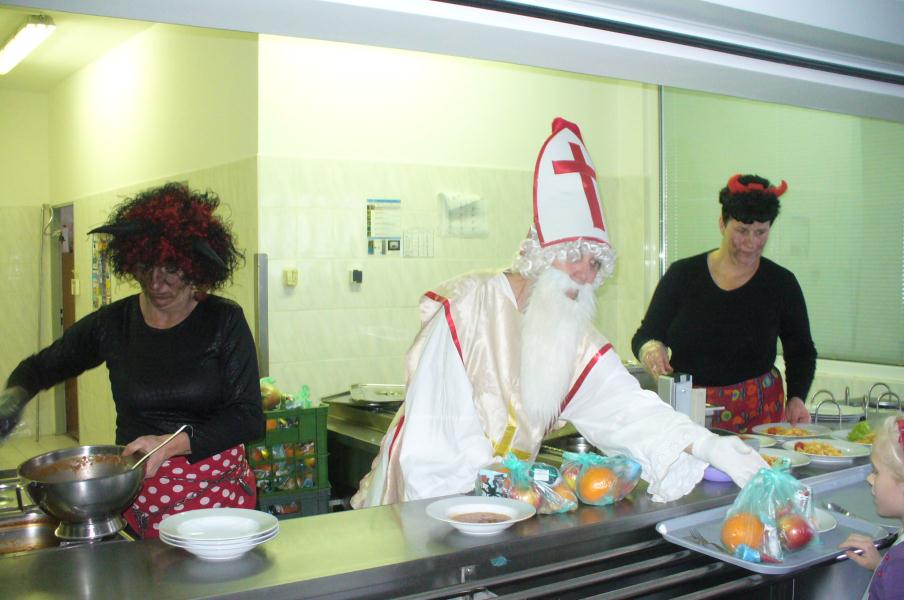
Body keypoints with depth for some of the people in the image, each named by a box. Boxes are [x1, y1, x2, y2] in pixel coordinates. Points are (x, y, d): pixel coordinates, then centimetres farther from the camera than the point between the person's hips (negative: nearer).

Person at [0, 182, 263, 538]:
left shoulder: (224, 321, -6)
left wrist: (171, 444, -21)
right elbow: (39, 368, 18)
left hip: (219, 492, -2)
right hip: (137, 492, 2)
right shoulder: (113, 324, 2)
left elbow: (249, 419, -10)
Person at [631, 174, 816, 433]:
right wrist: (650, 349, -16)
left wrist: (796, 398, -2)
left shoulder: (781, 283, 4)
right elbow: (644, 336, 6)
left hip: (758, 411, 0)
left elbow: (801, 351, 13)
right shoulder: (682, 275, 2)